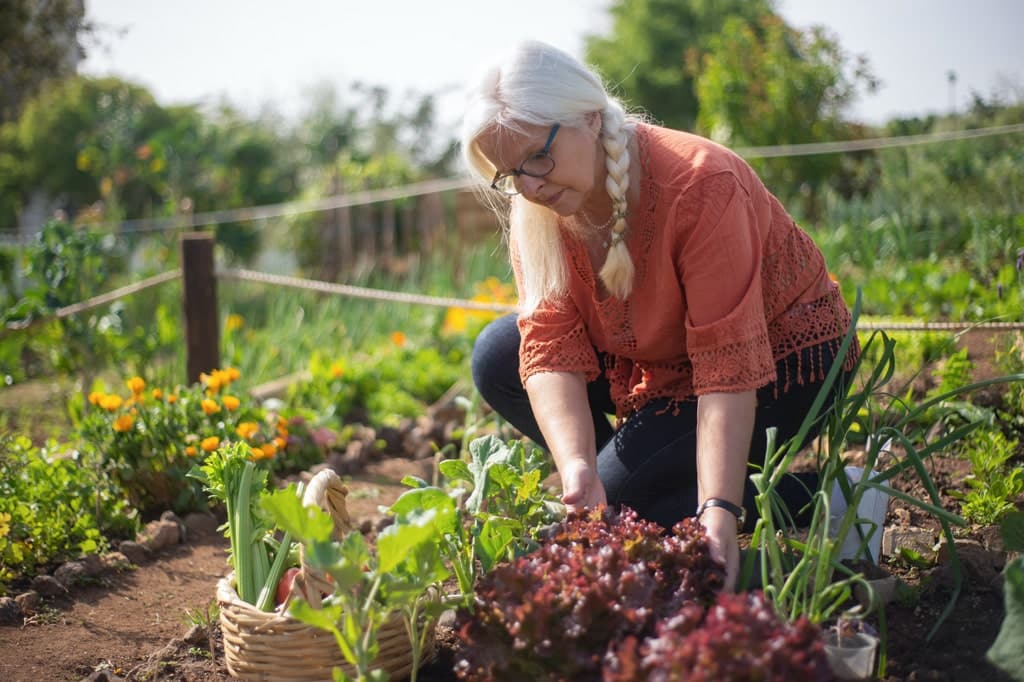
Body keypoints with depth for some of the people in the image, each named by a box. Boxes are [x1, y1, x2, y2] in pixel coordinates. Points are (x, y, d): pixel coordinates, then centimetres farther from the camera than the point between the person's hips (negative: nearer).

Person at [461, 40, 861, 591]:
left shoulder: (699, 184, -32)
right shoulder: (535, 211, -13)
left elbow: (730, 366, -35)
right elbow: (551, 351, -21)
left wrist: (719, 510, -42)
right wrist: (576, 469, -38)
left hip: (780, 362, -6)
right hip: (662, 362, 7)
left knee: (620, 488, -23)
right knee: (497, 358, -7)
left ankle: (817, 498, -9)